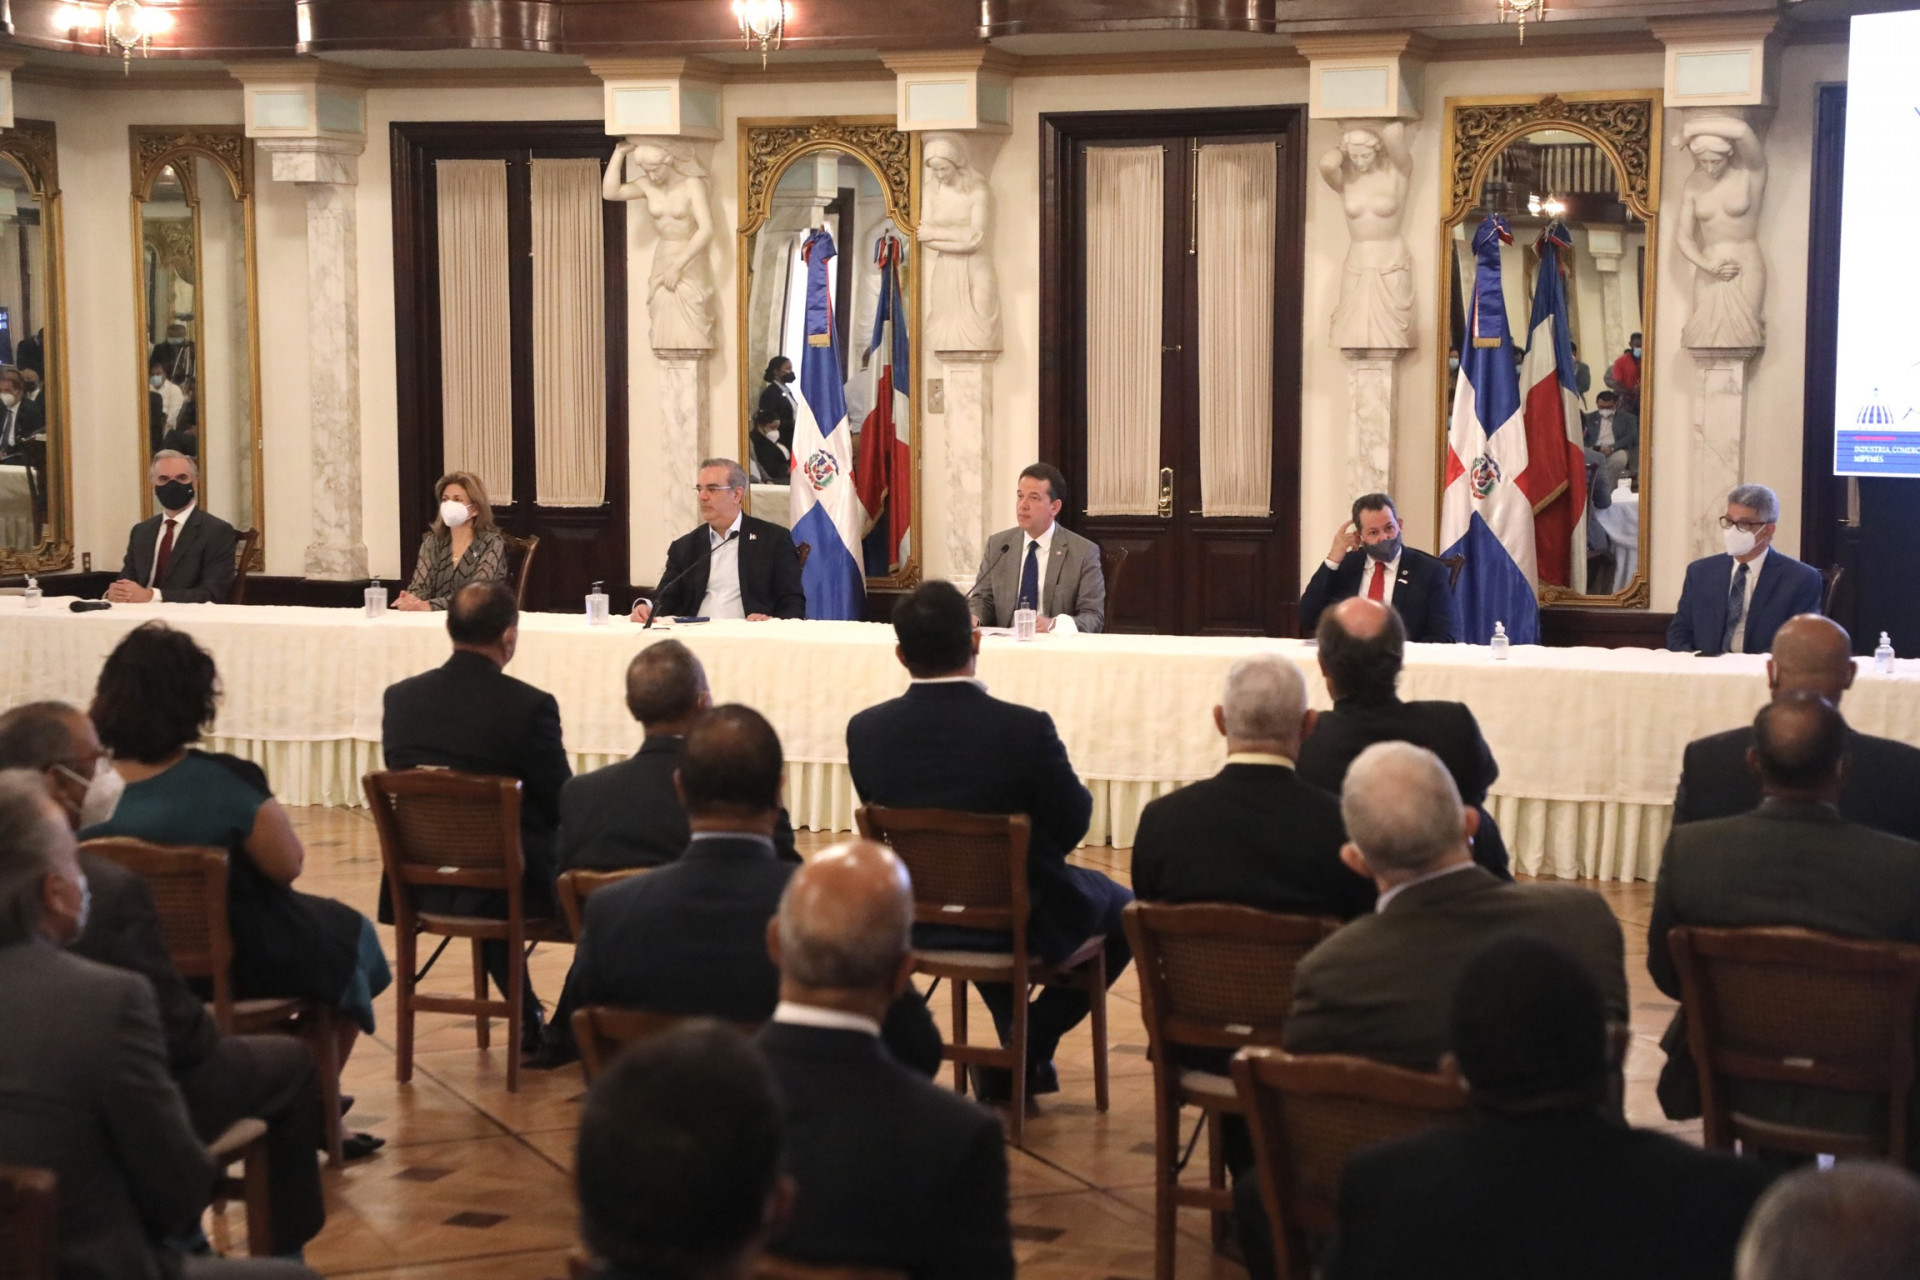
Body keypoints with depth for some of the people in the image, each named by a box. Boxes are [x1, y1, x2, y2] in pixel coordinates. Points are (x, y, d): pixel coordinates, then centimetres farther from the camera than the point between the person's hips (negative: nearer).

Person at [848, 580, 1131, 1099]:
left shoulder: (865, 730, -15)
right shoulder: (1025, 728, -26)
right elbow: (1072, 825, -12)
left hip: (914, 922, 4)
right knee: (1126, 910, 24)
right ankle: (1029, 1048, 16)